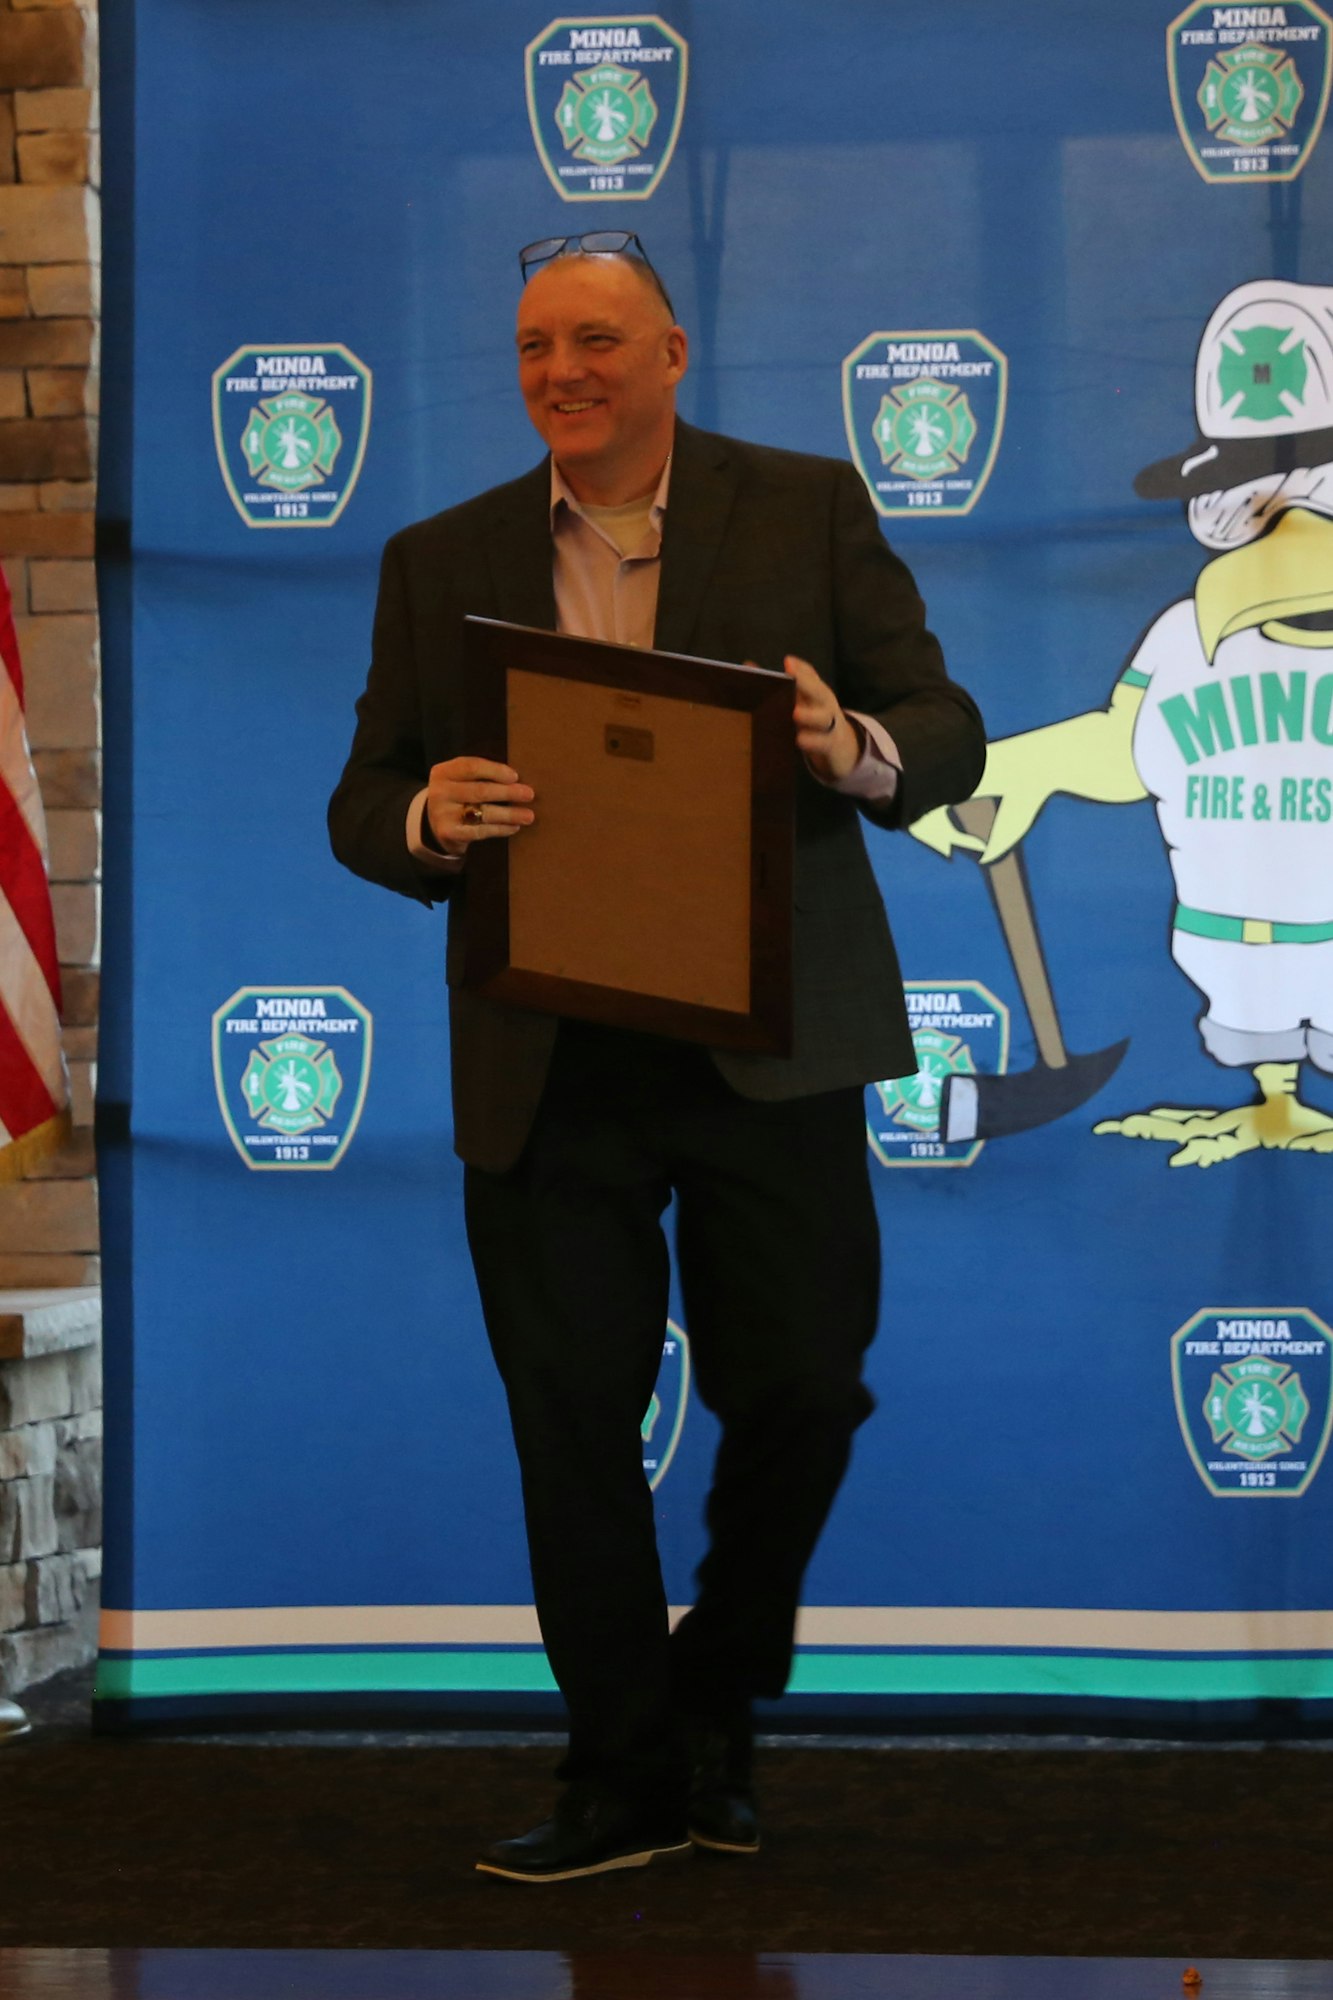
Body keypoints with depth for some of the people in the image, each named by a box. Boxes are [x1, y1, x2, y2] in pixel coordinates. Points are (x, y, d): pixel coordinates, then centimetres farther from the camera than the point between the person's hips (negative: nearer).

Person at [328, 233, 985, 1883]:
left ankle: (712, 1700, 25)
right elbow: (361, 808, 9)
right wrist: (431, 818, -15)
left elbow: (949, 739, 2)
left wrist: (851, 745, -22)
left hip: (770, 1048, -1)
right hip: (543, 1065, 2)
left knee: (801, 1386, 0)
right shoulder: (440, 561, 10)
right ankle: (622, 1776, 17)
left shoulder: (808, 510, 5)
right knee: (571, 1423, 3)